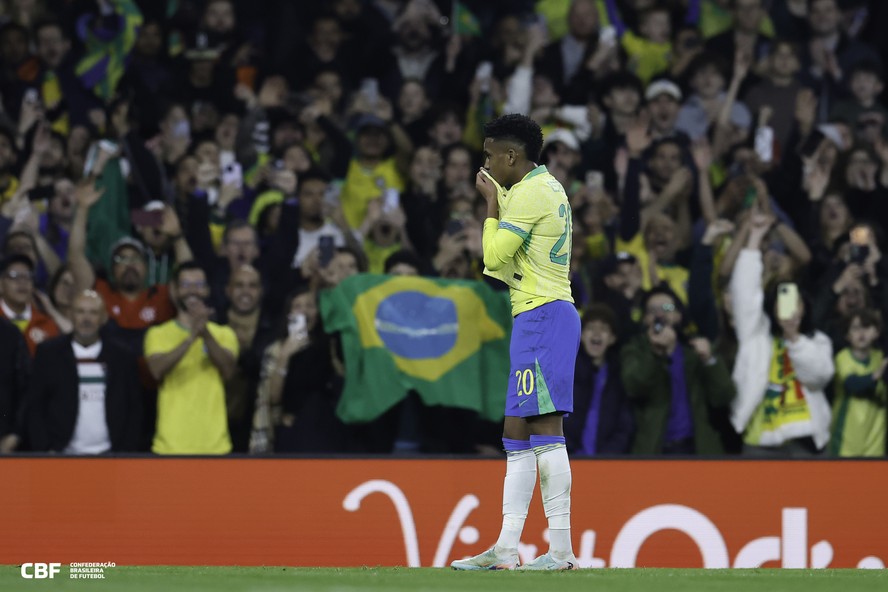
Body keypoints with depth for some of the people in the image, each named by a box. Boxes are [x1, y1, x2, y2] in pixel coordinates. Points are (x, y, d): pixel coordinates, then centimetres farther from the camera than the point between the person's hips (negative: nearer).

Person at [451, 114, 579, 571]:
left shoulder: (530, 193, -12)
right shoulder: (548, 188, 19)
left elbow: (494, 256, -12)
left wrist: (492, 201, -1)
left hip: (542, 314, -11)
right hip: (542, 315, 11)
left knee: (544, 430, -14)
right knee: (517, 435, 11)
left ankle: (561, 549, -18)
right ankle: (506, 549, 14)